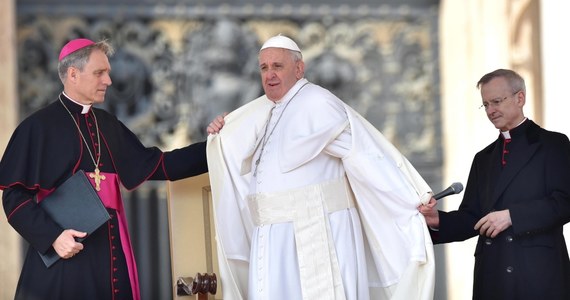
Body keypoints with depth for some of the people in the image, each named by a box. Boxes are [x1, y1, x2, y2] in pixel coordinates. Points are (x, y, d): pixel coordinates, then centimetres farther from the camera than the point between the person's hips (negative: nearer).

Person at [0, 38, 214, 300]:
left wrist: (210, 148, 9)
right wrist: (51, 236, -20)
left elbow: (154, 165, 15)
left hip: (109, 249, 6)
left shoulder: (108, 125, 15)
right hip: (67, 247, -6)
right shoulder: (39, 126, -5)